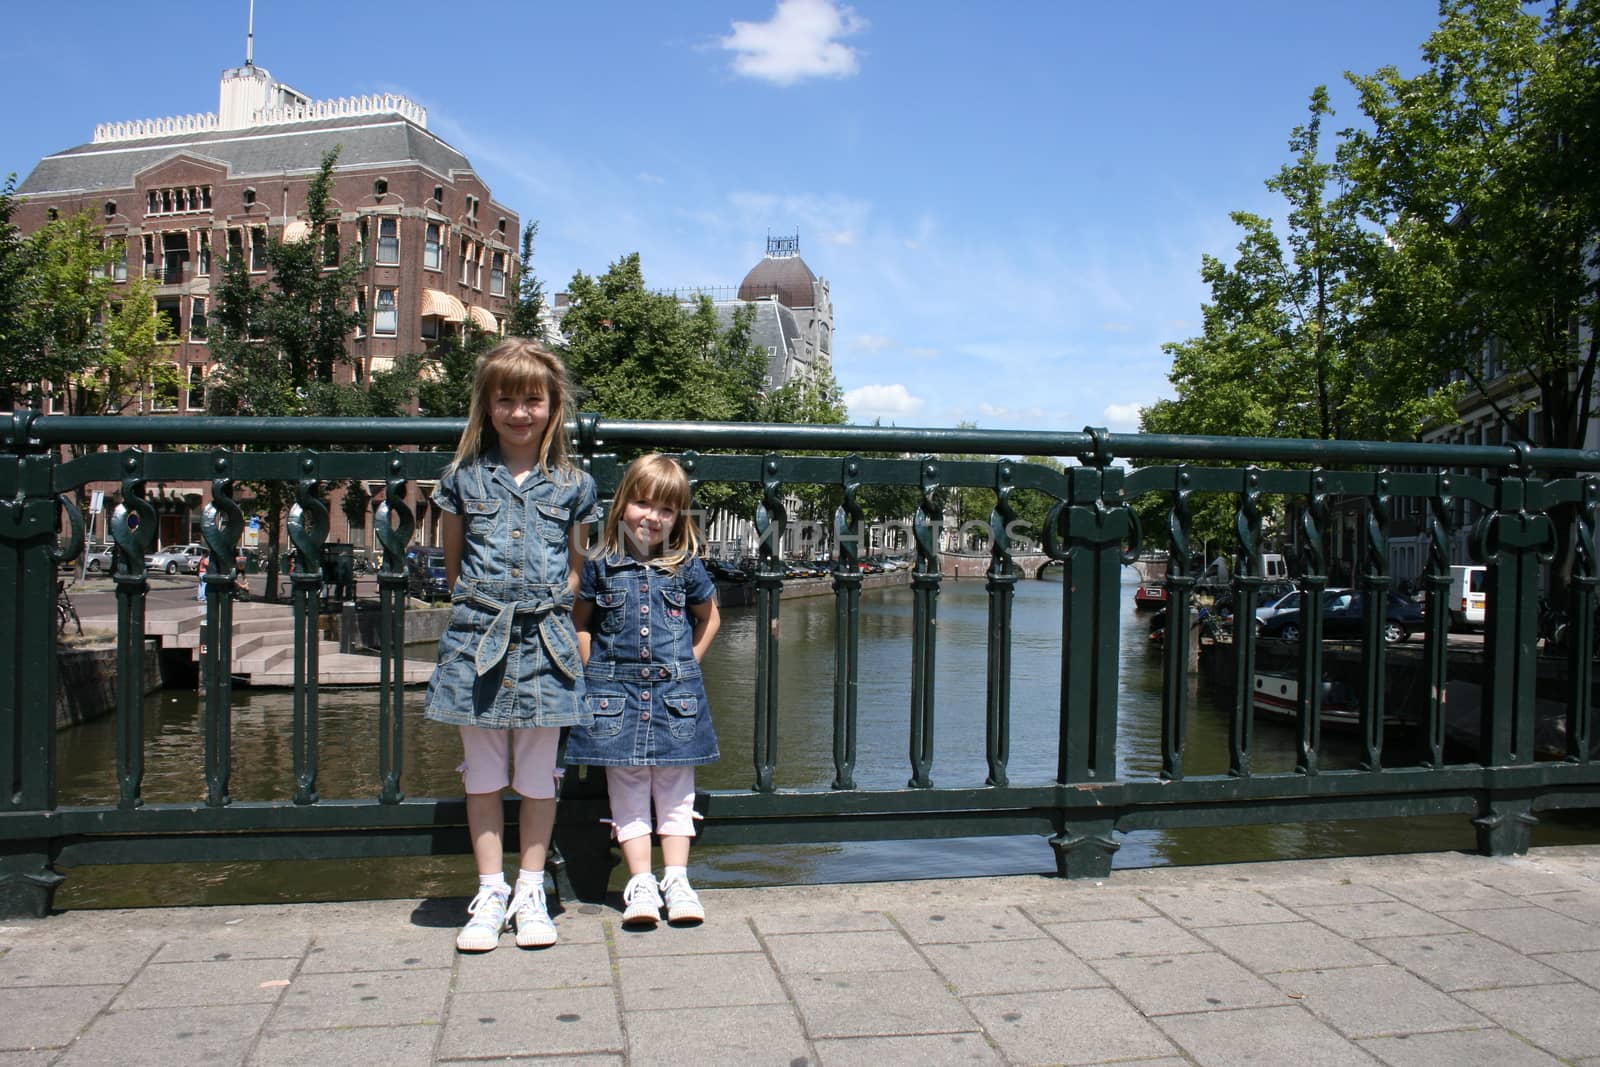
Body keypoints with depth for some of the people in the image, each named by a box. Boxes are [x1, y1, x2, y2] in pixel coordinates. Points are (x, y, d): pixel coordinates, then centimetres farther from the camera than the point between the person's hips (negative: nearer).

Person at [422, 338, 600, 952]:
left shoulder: (573, 486, 5)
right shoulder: (463, 478, 4)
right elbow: (452, 563, 13)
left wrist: (547, 607, 2)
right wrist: (481, 608, 6)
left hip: (546, 640, 0)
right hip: (476, 637, 0)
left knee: (538, 775, 8)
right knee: (483, 775, 7)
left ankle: (531, 893, 21)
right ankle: (490, 894, 18)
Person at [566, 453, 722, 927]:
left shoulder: (686, 567, 1)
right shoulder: (602, 565, -1)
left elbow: (708, 617, 16)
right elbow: (580, 621, 8)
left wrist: (688, 662, 7)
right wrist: (592, 673, 0)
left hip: (674, 692, 0)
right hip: (616, 691, 0)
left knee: (675, 788, 6)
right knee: (627, 789, 3)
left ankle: (676, 880, 13)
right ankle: (640, 883, 9)